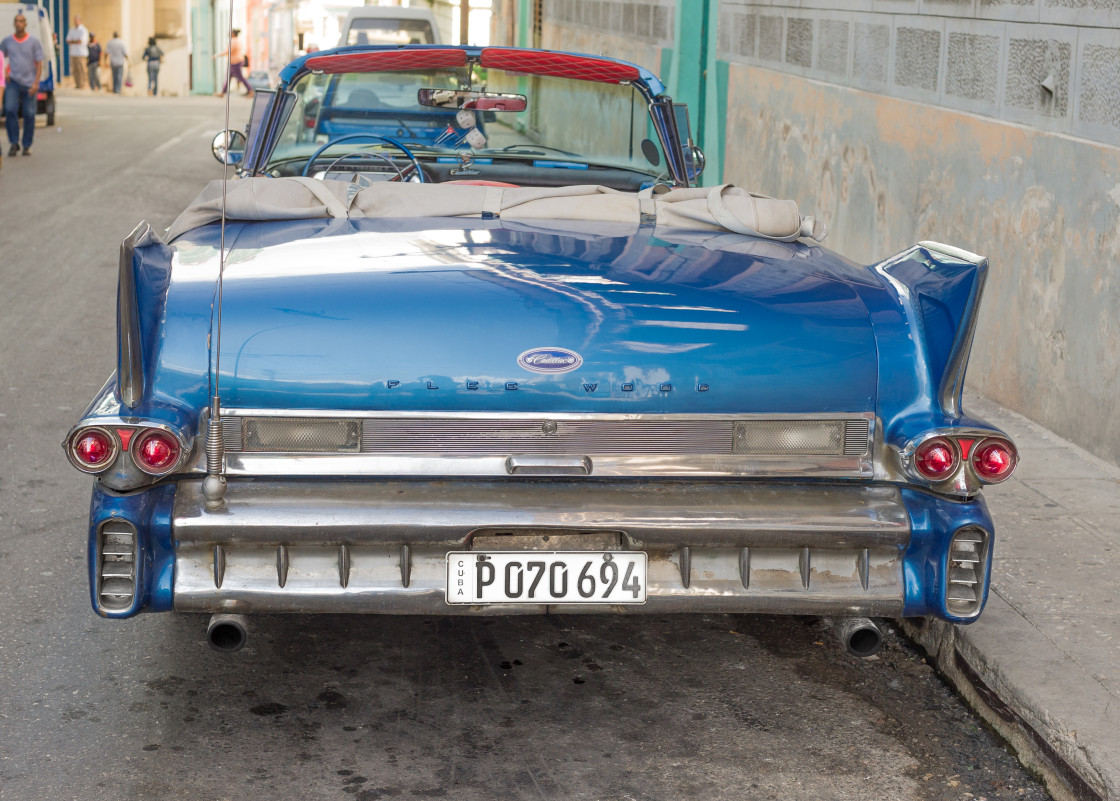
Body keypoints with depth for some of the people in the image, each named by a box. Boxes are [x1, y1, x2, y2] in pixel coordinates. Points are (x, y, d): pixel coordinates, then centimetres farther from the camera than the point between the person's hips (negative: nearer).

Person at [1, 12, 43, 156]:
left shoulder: (33, 42, 0)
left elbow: (39, 64, -1)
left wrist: (36, 83, -10)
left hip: (29, 83, -1)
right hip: (13, 81, 1)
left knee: (29, 114, 0)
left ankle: (27, 146, 11)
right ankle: (14, 143, -4)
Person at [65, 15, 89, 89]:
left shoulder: (83, 30, -5)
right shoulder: (71, 30, 15)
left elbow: (80, 41, -14)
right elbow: (67, 41, 10)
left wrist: (72, 41, 1)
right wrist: (75, 42, -6)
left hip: (81, 53, -6)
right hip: (73, 53, 6)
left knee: (81, 69, -7)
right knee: (75, 70, 4)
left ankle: (82, 85, -5)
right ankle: (77, 84, 10)